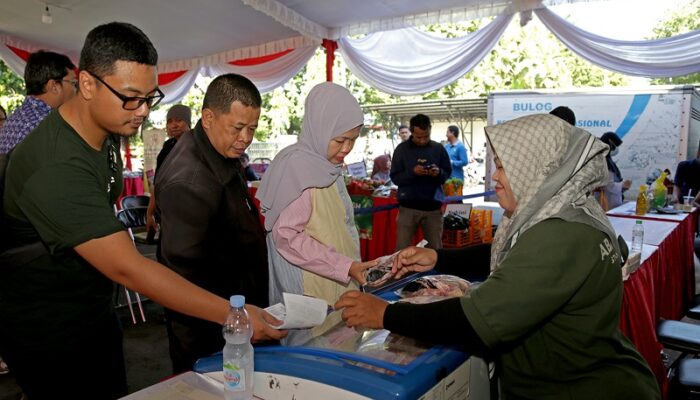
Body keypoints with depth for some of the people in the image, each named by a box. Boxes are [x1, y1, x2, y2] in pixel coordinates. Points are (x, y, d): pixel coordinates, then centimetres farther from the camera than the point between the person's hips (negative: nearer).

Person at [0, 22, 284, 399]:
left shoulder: (107, 127, -3)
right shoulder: (55, 169, -32)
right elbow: (127, 268, -36)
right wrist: (231, 314, -36)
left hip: (97, 310, 8)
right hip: (48, 336, -8)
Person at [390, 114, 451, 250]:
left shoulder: (439, 148, 4)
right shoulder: (402, 149, -1)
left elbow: (447, 173, 8)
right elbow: (395, 178, -3)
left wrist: (439, 173, -14)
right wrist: (412, 172, -20)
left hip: (433, 207, 2)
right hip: (408, 207, -1)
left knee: (436, 248, 10)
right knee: (402, 248, 1)